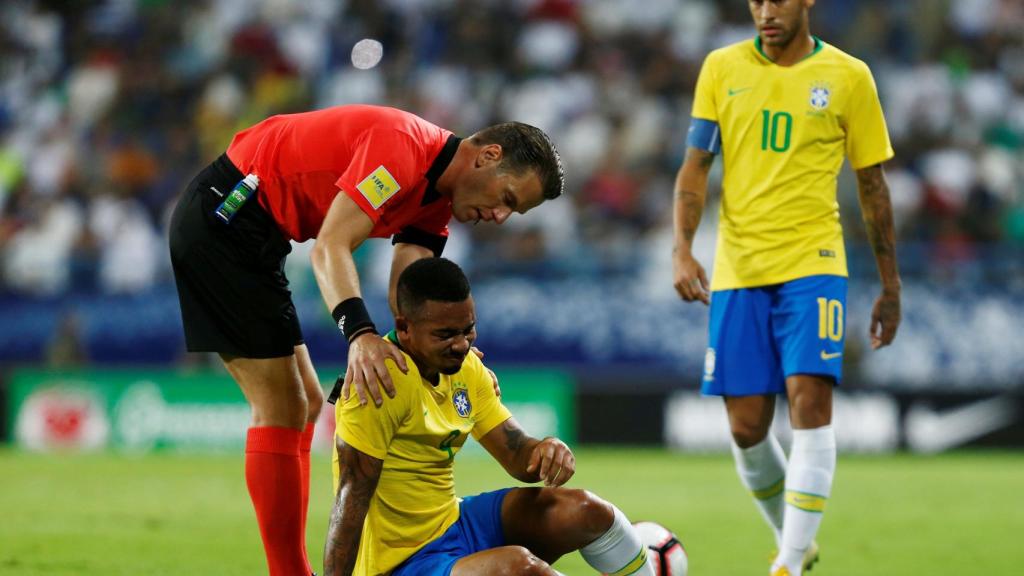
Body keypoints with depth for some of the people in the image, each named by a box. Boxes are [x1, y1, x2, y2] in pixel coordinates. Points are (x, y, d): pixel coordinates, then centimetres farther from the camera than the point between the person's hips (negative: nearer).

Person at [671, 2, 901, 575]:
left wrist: (891, 285, 9)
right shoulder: (722, 68, 6)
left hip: (813, 265, -2)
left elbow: (872, 184, 8)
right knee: (747, 427, 2)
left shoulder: (848, 76, 3)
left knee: (811, 403, -18)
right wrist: (683, 249, -9)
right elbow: (696, 165, 6)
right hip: (737, 269, 2)